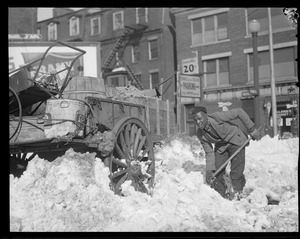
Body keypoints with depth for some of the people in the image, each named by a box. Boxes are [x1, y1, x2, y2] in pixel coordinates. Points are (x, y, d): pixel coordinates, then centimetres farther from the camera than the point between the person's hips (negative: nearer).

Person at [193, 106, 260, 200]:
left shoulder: (218, 117, -32)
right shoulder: (200, 135, -15)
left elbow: (239, 112, -23)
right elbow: (209, 153, -6)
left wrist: (252, 130, -20)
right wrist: (209, 170, -15)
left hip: (236, 141, -5)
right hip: (220, 146, 5)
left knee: (236, 173, -11)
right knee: (217, 173, -1)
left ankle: (238, 196, 5)